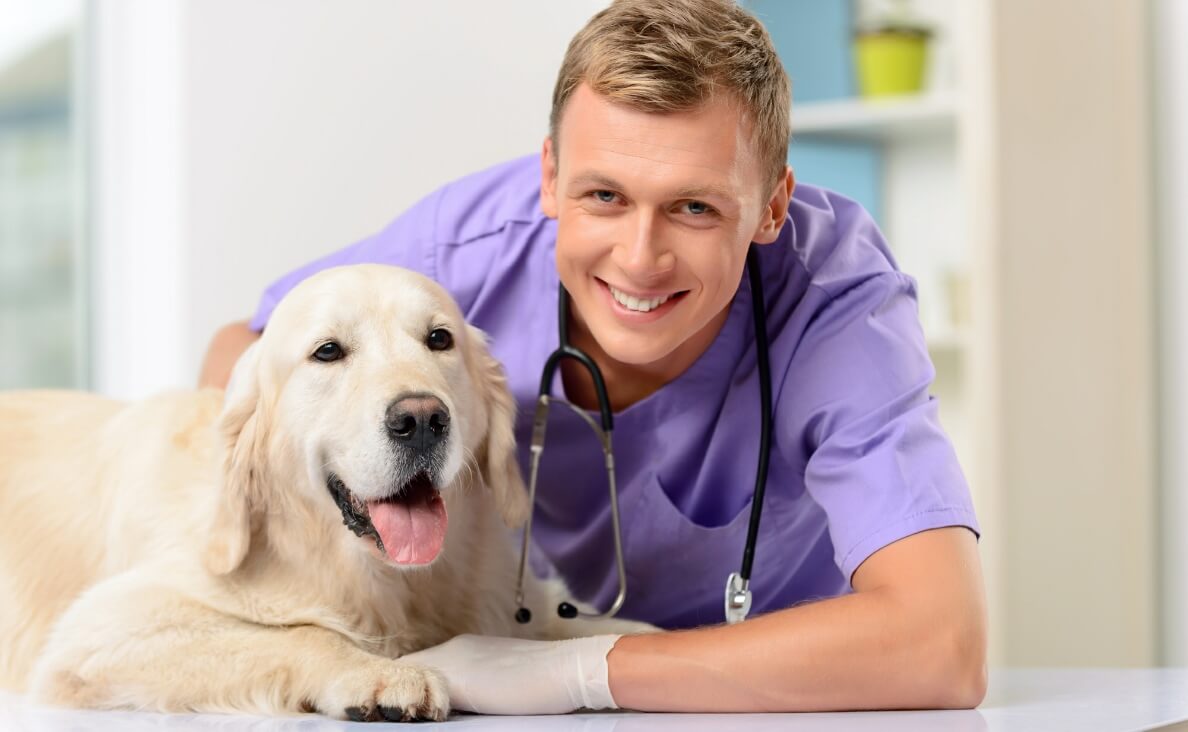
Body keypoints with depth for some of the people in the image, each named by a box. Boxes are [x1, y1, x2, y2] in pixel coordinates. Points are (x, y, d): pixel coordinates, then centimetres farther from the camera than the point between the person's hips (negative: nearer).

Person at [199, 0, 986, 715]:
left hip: (785, 694, -1)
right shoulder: (467, 244, -24)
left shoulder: (840, 303, -33)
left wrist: (576, 670, -42)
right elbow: (246, 346, -3)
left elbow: (941, 646, -45)